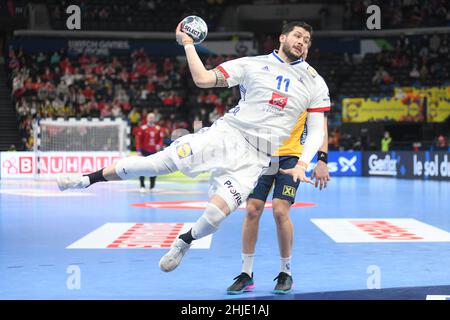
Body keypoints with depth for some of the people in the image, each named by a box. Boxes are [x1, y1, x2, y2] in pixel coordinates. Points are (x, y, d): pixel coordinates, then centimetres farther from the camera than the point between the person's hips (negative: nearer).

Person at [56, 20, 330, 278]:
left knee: (220, 210, -21)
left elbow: (317, 130, 6)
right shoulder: (252, 64, 7)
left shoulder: (315, 83, 8)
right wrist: (188, 43, 3)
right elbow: (203, 79, 4)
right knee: (161, 161, -14)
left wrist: (302, 165, -8)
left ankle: (184, 242, 11)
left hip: (256, 158, 0)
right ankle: (89, 179, 1)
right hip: (227, 133, 0)